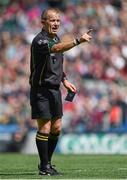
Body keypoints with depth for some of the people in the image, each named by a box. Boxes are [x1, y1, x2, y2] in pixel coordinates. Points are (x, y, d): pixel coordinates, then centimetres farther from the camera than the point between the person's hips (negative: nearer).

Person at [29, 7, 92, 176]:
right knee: (44, 128, -7)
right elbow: (56, 48, -38)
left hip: (55, 89, 8)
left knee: (56, 128, 10)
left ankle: (47, 163, 21)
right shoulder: (39, 40, -17)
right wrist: (78, 40, -48)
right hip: (41, 90, -8)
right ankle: (44, 167, 1)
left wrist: (65, 81, 13)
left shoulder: (56, 38, 11)